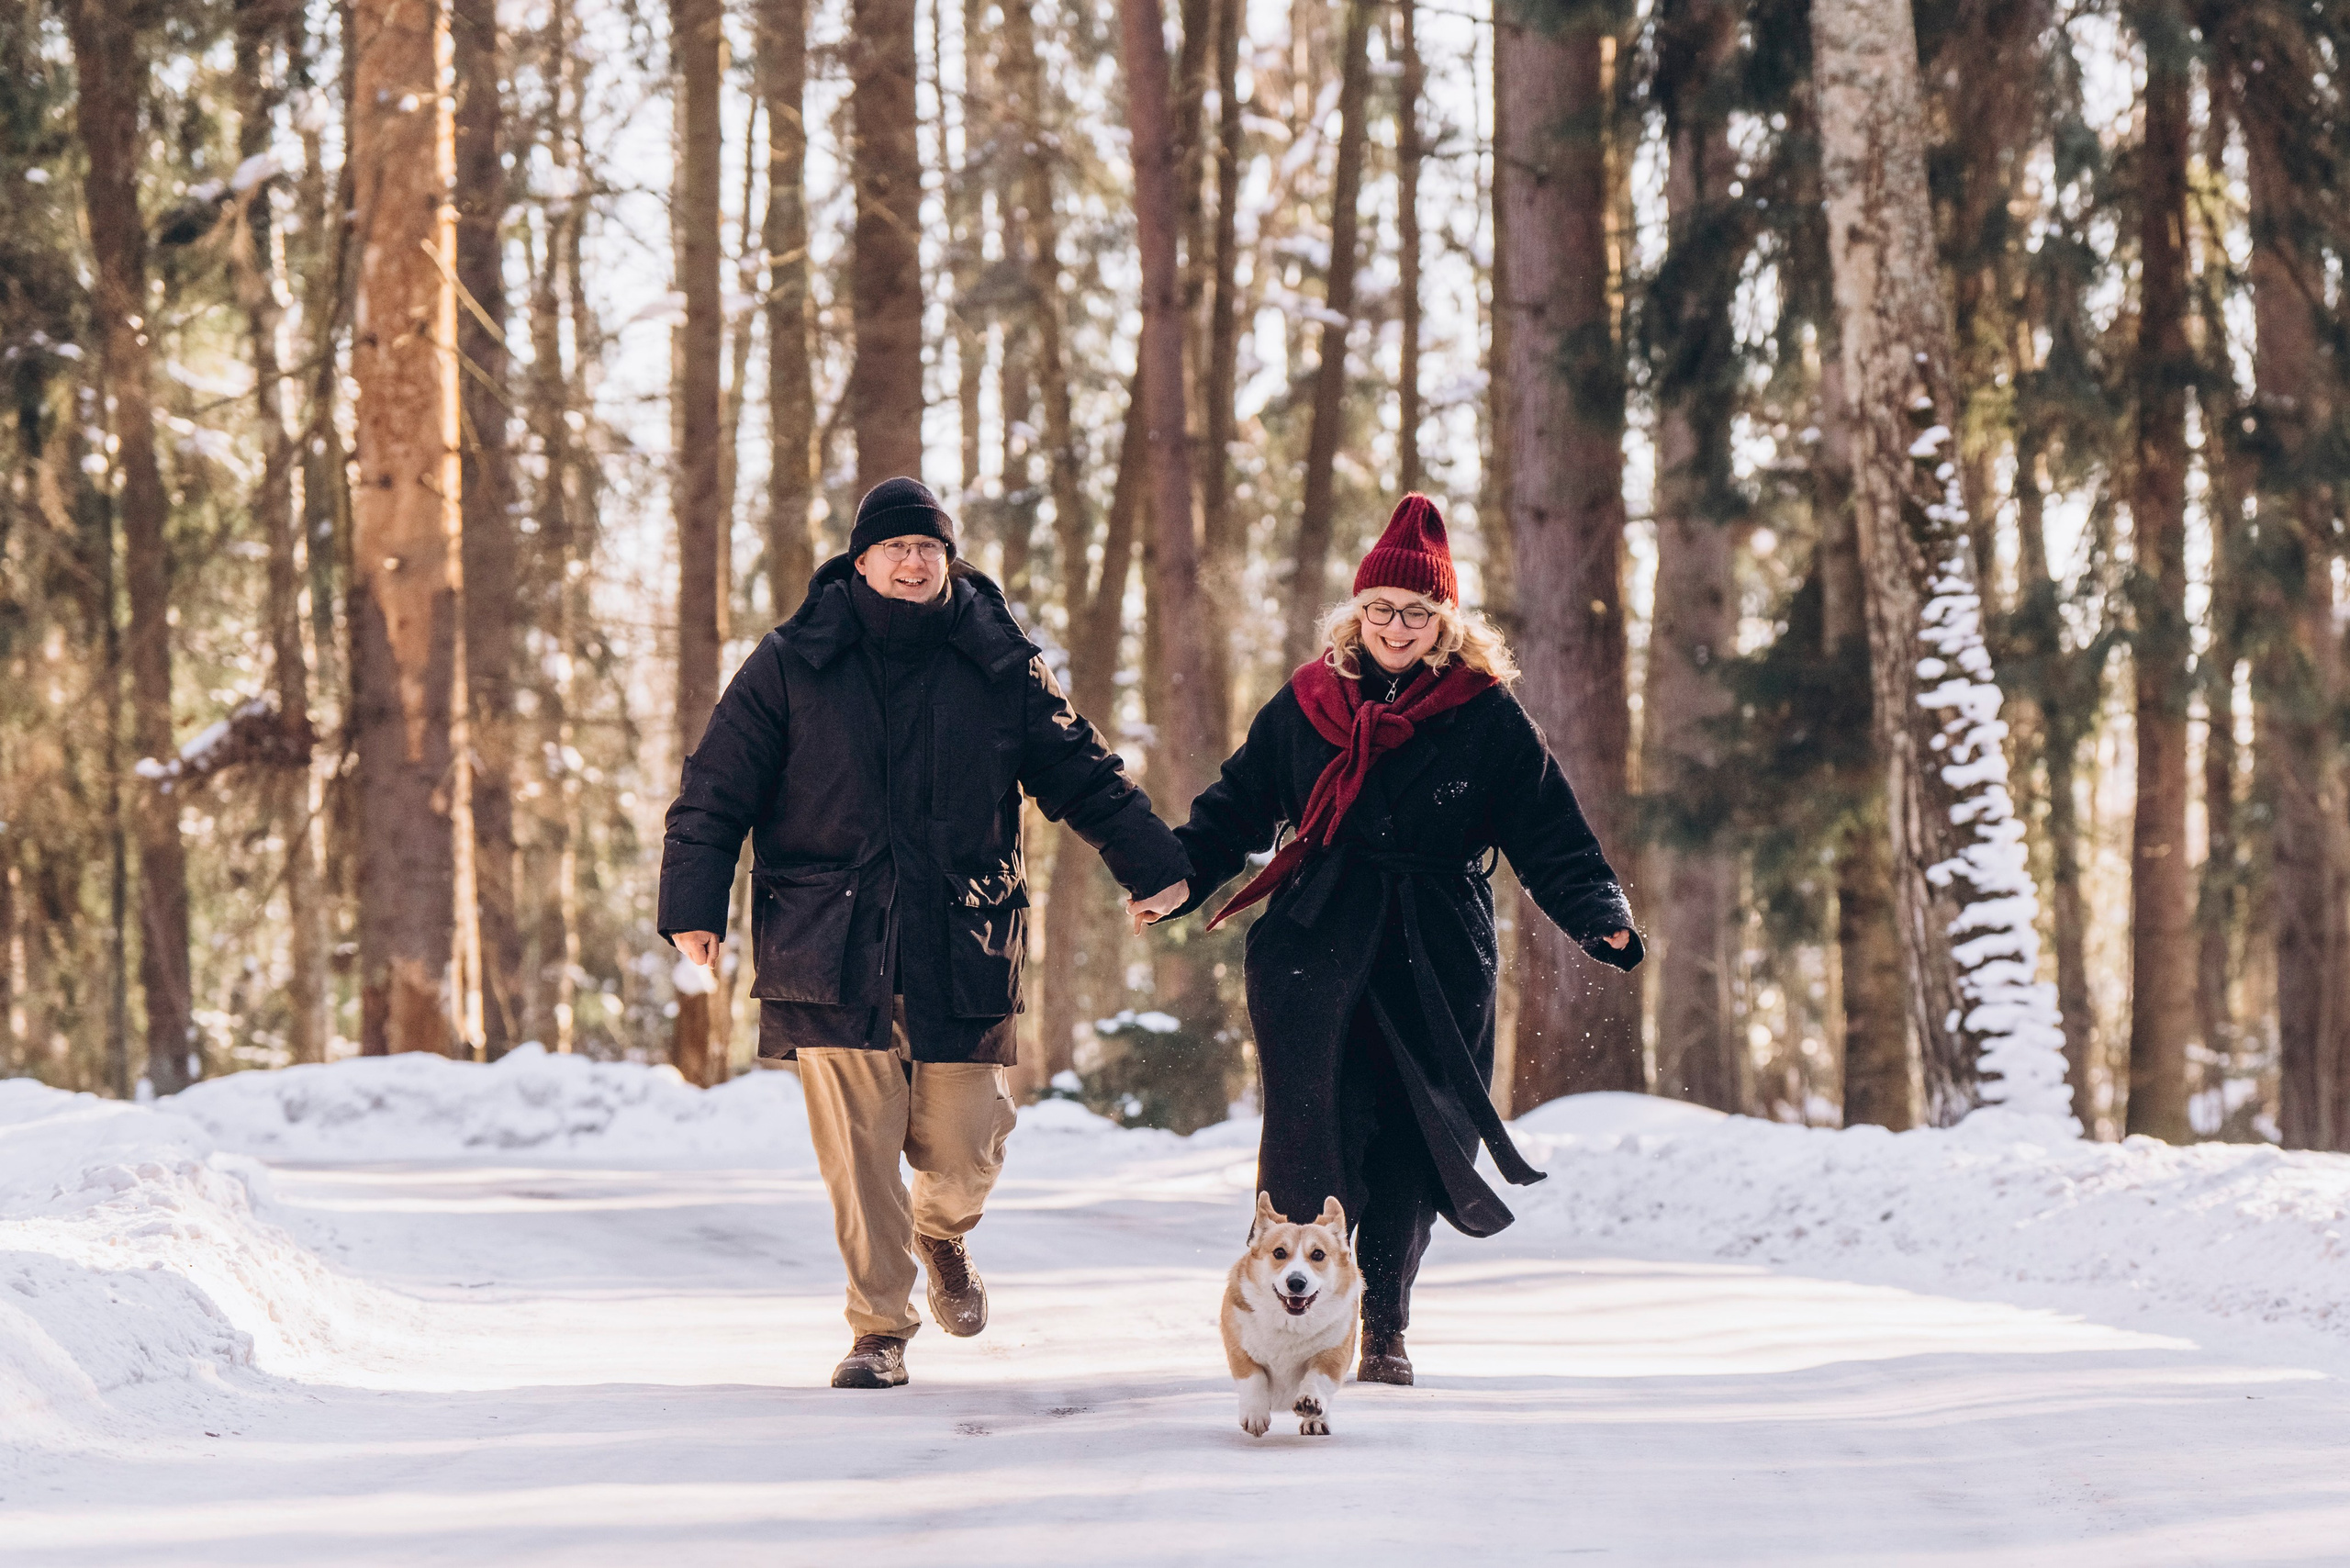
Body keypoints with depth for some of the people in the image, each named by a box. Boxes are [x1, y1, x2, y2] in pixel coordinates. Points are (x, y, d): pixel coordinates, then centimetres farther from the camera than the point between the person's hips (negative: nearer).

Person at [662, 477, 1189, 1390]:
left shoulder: (999, 666, 6)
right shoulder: (793, 664, 2)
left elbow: (1082, 776, 12)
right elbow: (717, 790, 2)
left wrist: (1153, 866, 4)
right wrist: (693, 905, -6)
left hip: (962, 949, 1)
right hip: (834, 945, -1)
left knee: (962, 1157, 3)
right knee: (859, 1148, -6)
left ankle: (942, 1237, 38)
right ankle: (880, 1331, 6)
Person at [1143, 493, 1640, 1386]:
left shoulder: (1487, 718, 3)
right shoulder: (1306, 706, 8)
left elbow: (1549, 837, 2)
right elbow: (1238, 806, 14)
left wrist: (1599, 916, -12)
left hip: (1434, 971, 0)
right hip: (1312, 954, 0)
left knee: (1411, 1148, 1)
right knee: (1307, 1145, -7)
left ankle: (1385, 1329, 14)